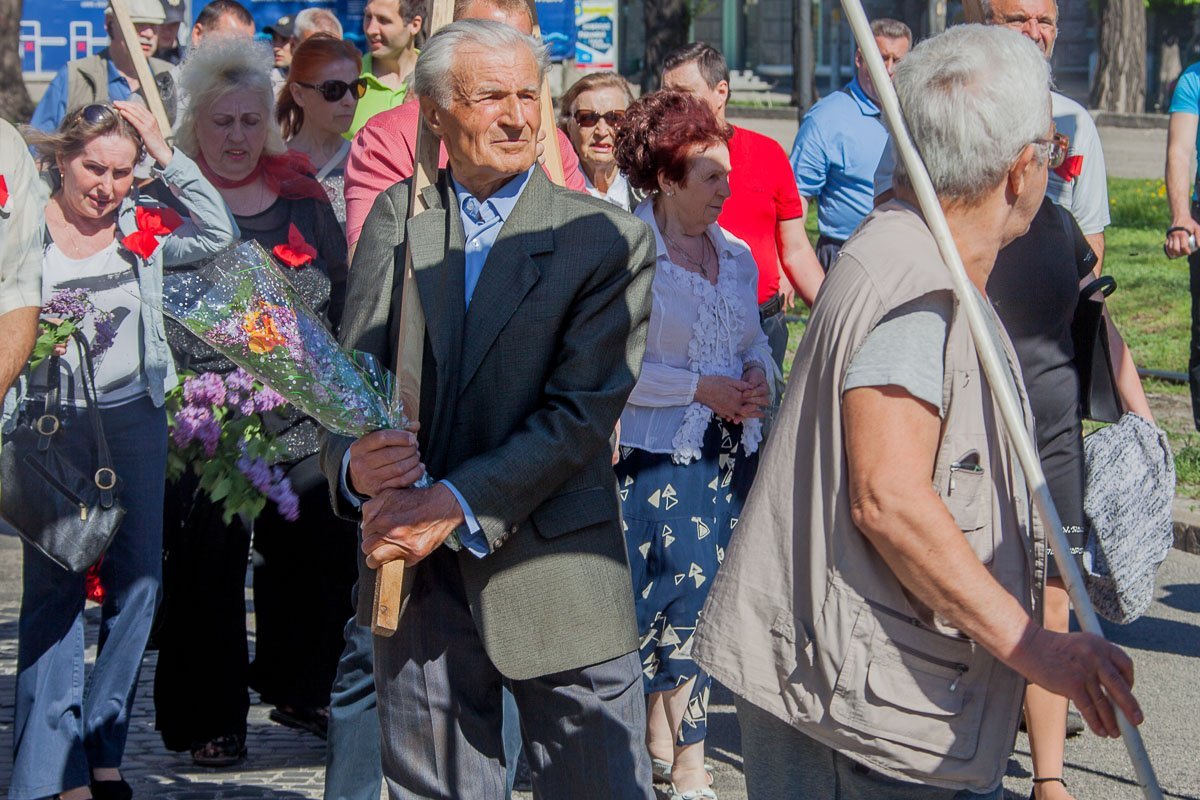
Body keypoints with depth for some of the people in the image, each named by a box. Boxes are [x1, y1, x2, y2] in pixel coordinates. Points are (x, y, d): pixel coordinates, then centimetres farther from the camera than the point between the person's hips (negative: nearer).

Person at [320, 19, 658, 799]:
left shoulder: (609, 238, -4)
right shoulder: (395, 219, 6)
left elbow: (581, 411, -11)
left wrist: (459, 505, -19)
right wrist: (354, 462, -20)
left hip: (558, 584, -3)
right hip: (416, 581, 3)